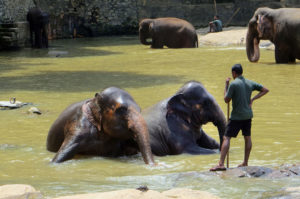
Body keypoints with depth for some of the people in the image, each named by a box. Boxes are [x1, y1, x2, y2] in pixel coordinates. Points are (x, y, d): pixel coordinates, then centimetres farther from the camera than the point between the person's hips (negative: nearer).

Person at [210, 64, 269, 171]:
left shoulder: (233, 84, -14)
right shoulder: (250, 83, 5)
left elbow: (226, 100, -7)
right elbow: (265, 90, 11)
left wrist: (226, 85, 1)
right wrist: (252, 99, 7)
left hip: (237, 117, -6)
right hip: (248, 115, 6)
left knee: (226, 138, -6)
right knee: (247, 138, 16)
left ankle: (221, 164, -14)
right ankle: (245, 163, 21)